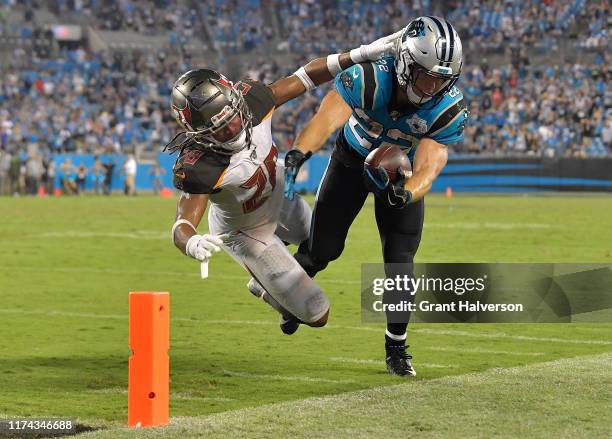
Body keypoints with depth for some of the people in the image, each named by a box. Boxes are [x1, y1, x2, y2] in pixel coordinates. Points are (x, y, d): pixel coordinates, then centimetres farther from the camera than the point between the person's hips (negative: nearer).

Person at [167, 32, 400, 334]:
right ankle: (270, 292, 33)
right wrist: (193, 244, -73)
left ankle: (264, 284, 54)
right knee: (316, 315, 1)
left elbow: (304, 78, -17)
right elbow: (182, 226, -49)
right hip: (247, 235, -6)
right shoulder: (200, 168, -43)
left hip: (280, 201, 6)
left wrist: (362, 54, -23)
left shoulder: (251, 99, -29)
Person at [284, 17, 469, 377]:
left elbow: (428, 167, -36)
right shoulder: (368, 79, -37)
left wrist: (406, 194, -59)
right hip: (353, 159, -1)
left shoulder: (450, 111, -30)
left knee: (400, 258, -6)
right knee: (323, 247, -2)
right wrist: (297, 155, -70)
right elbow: (327, 118, -51)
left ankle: (396, 347, 10)